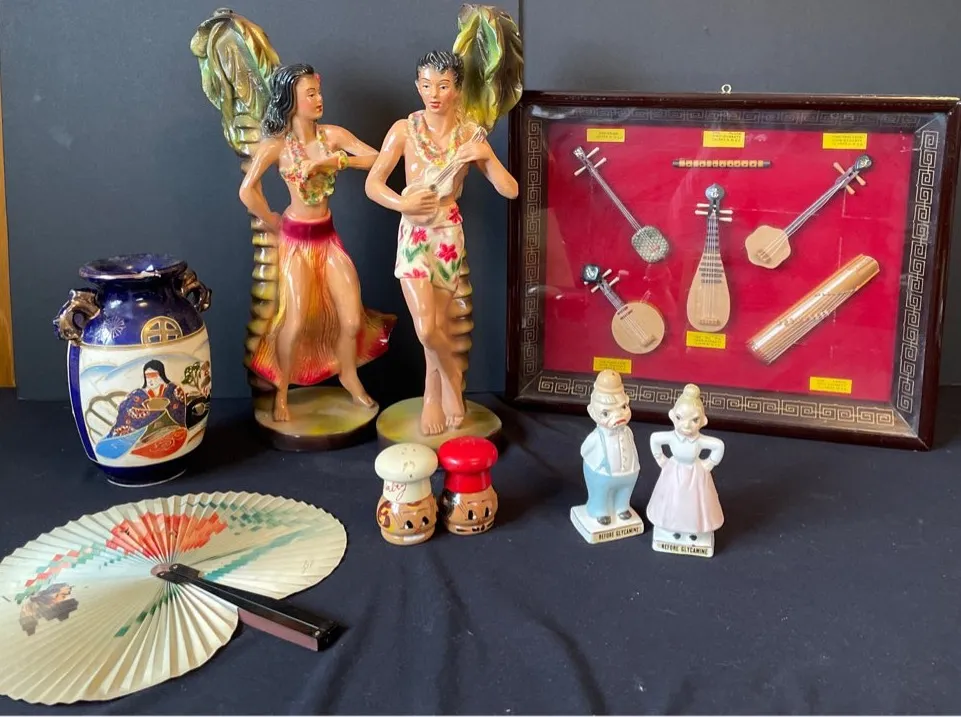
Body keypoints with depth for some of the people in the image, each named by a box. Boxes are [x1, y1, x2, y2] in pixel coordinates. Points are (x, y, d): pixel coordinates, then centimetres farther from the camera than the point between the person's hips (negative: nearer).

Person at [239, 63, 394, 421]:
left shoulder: (332, 135, -2)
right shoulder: (276, 144, -11)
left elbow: (377, 158, -9)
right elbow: (247, 192, -21)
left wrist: (336, 159, -20)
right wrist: (275, 225, -10)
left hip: (328, 235, 4)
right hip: (296, 239, -4)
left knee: (352, 318, 2)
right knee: (296, 324, -3)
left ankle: (349, 376, 30)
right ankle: (281, 392, 19)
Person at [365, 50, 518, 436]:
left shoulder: (472, 134, -3)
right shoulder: (404, 129, -7)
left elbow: (510, 190, -5)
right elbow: (372, 184, -6)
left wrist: (487, 156, -20)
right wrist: (403, 204, -24)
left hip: (449, 233, 1)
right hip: (414, 233, -1)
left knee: (438, 323, 7)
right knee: (426, 329, -10)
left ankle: (433, 394, 29)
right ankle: (451, 376, 20)